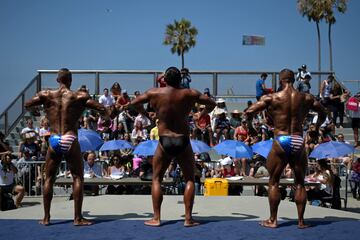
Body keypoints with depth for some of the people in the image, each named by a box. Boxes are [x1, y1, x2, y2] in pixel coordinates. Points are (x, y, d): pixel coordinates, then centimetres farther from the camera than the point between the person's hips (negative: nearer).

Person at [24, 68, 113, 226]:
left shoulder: (46, 95, 4)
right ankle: (78, 218, 2)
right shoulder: (79, 96, -2)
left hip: (53, 141, 3)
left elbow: (26, 105, 15)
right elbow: (103, 109, -2)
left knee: (49, 178, 14)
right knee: (78, 177, 5)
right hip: (70, 141, -3)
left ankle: (46, 217, 15)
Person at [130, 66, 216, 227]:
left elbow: (133, 103, 10)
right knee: (189, 179, 12)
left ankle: (156, 218, 9)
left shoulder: (154, 93, -3)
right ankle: (188, 218, 7)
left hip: (164, 142, 0)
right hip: (183, 142, 0)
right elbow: (212, 104, 8)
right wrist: (203, 114, 27)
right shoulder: (189, 94, -3)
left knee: (156, 179, 14)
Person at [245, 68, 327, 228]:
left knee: (274, 182, 10)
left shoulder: (271, 98, -4)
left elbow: (248, 112, -5)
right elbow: (323, 113, 18)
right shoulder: (306, 98, 5)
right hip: (298, 142, 2)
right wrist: (317, 127, 37)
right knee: (300, 183, 13)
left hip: (280, 141, -2)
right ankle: (301, 220, 14)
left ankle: (273, 220, 12)